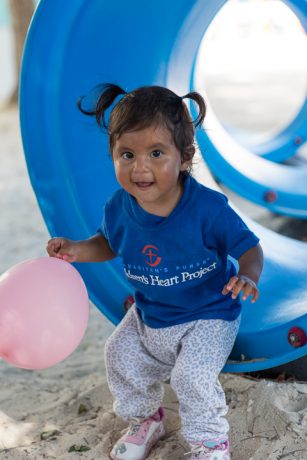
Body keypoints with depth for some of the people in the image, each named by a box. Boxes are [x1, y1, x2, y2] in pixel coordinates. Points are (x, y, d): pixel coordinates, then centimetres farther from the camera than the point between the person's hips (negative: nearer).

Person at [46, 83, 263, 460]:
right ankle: (145, 419, 41)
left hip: (207, 317, -5)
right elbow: (109, 243, 8)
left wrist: (248, 277, -41)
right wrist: (78, 250, -11)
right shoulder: (119, 208, -13)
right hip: (149, 315, 6)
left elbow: (248, 247, -19)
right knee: (121, 358, 10)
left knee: (192, 376, -20)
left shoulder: (208, 208, -28)